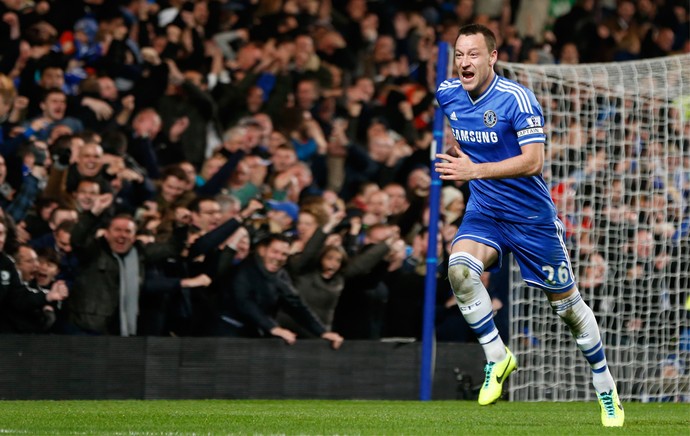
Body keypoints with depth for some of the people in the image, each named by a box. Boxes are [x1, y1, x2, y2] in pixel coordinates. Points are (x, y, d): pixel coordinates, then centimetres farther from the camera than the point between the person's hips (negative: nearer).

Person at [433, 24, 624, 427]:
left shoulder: (518, 99, -21)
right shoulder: (447, 94, -3)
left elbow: (534, 161, -29)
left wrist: (475, 170, -37)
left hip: (531, 215, -4)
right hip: (484, 211, 4)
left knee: (568, 304, 5)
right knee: (459, 269, -27)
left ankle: (606, 389, 24)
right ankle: (498, 358, -11)